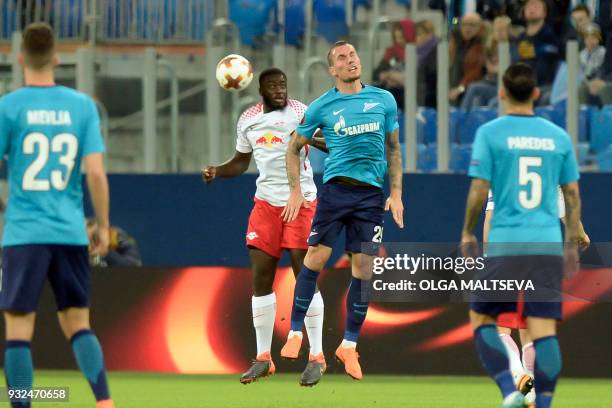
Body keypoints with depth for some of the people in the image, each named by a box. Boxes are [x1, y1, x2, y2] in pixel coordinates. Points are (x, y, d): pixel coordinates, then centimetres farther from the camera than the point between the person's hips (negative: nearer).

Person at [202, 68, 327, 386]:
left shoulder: (300, 113, -7)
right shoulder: (248, 120, 8)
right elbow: (241, 161, 20)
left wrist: (310, 139, -35)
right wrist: (216, 171, 2)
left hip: (300, 202, -4)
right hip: (266, 202, 4)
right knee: (261, 278, 0)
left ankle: (316, 357, -1)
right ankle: (263, 358, 9)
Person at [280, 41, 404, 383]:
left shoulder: (384, 99, 9)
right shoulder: (321, 107, 4)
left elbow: (393, 149, 15)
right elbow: (295, 148, 13)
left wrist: (396, 194, 7)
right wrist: (296, 191, 5)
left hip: (372, 192, 2)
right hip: (336, 187, -1)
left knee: (363, 269, 0)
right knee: (316, 257, -9)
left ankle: (349, 345, 10)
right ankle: (296, 333, 2)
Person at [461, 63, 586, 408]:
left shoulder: (490, 133, -2)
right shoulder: (558, 136, 8)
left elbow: (479, 190, -5)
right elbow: (573, 194, 12)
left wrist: (467, 233, 10)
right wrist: (573, 243, 23)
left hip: (505, 242, -3)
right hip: (548, 244, 3)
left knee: (482, 318, 9)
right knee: (544, 328, 1)